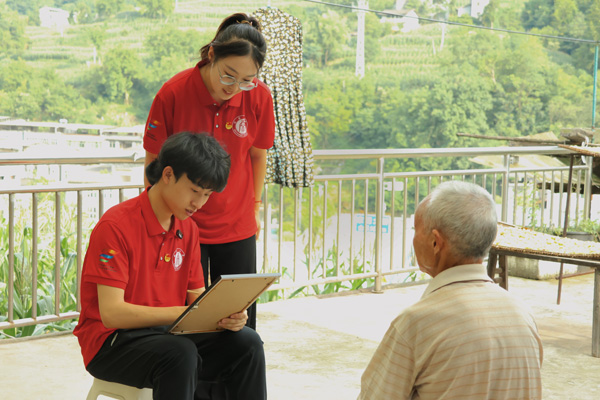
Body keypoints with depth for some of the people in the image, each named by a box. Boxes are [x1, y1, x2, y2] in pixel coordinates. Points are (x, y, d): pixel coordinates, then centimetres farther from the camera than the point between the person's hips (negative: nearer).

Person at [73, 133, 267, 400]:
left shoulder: (188, 229, 7)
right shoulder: (116, 225, -17)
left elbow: (196, 296, 9)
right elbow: (111, 313, -22)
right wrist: (183, 313, -31)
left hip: (169, 333, 7)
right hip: (112, 343, -7)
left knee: (246, 342, -15)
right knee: (180, 354, -36)